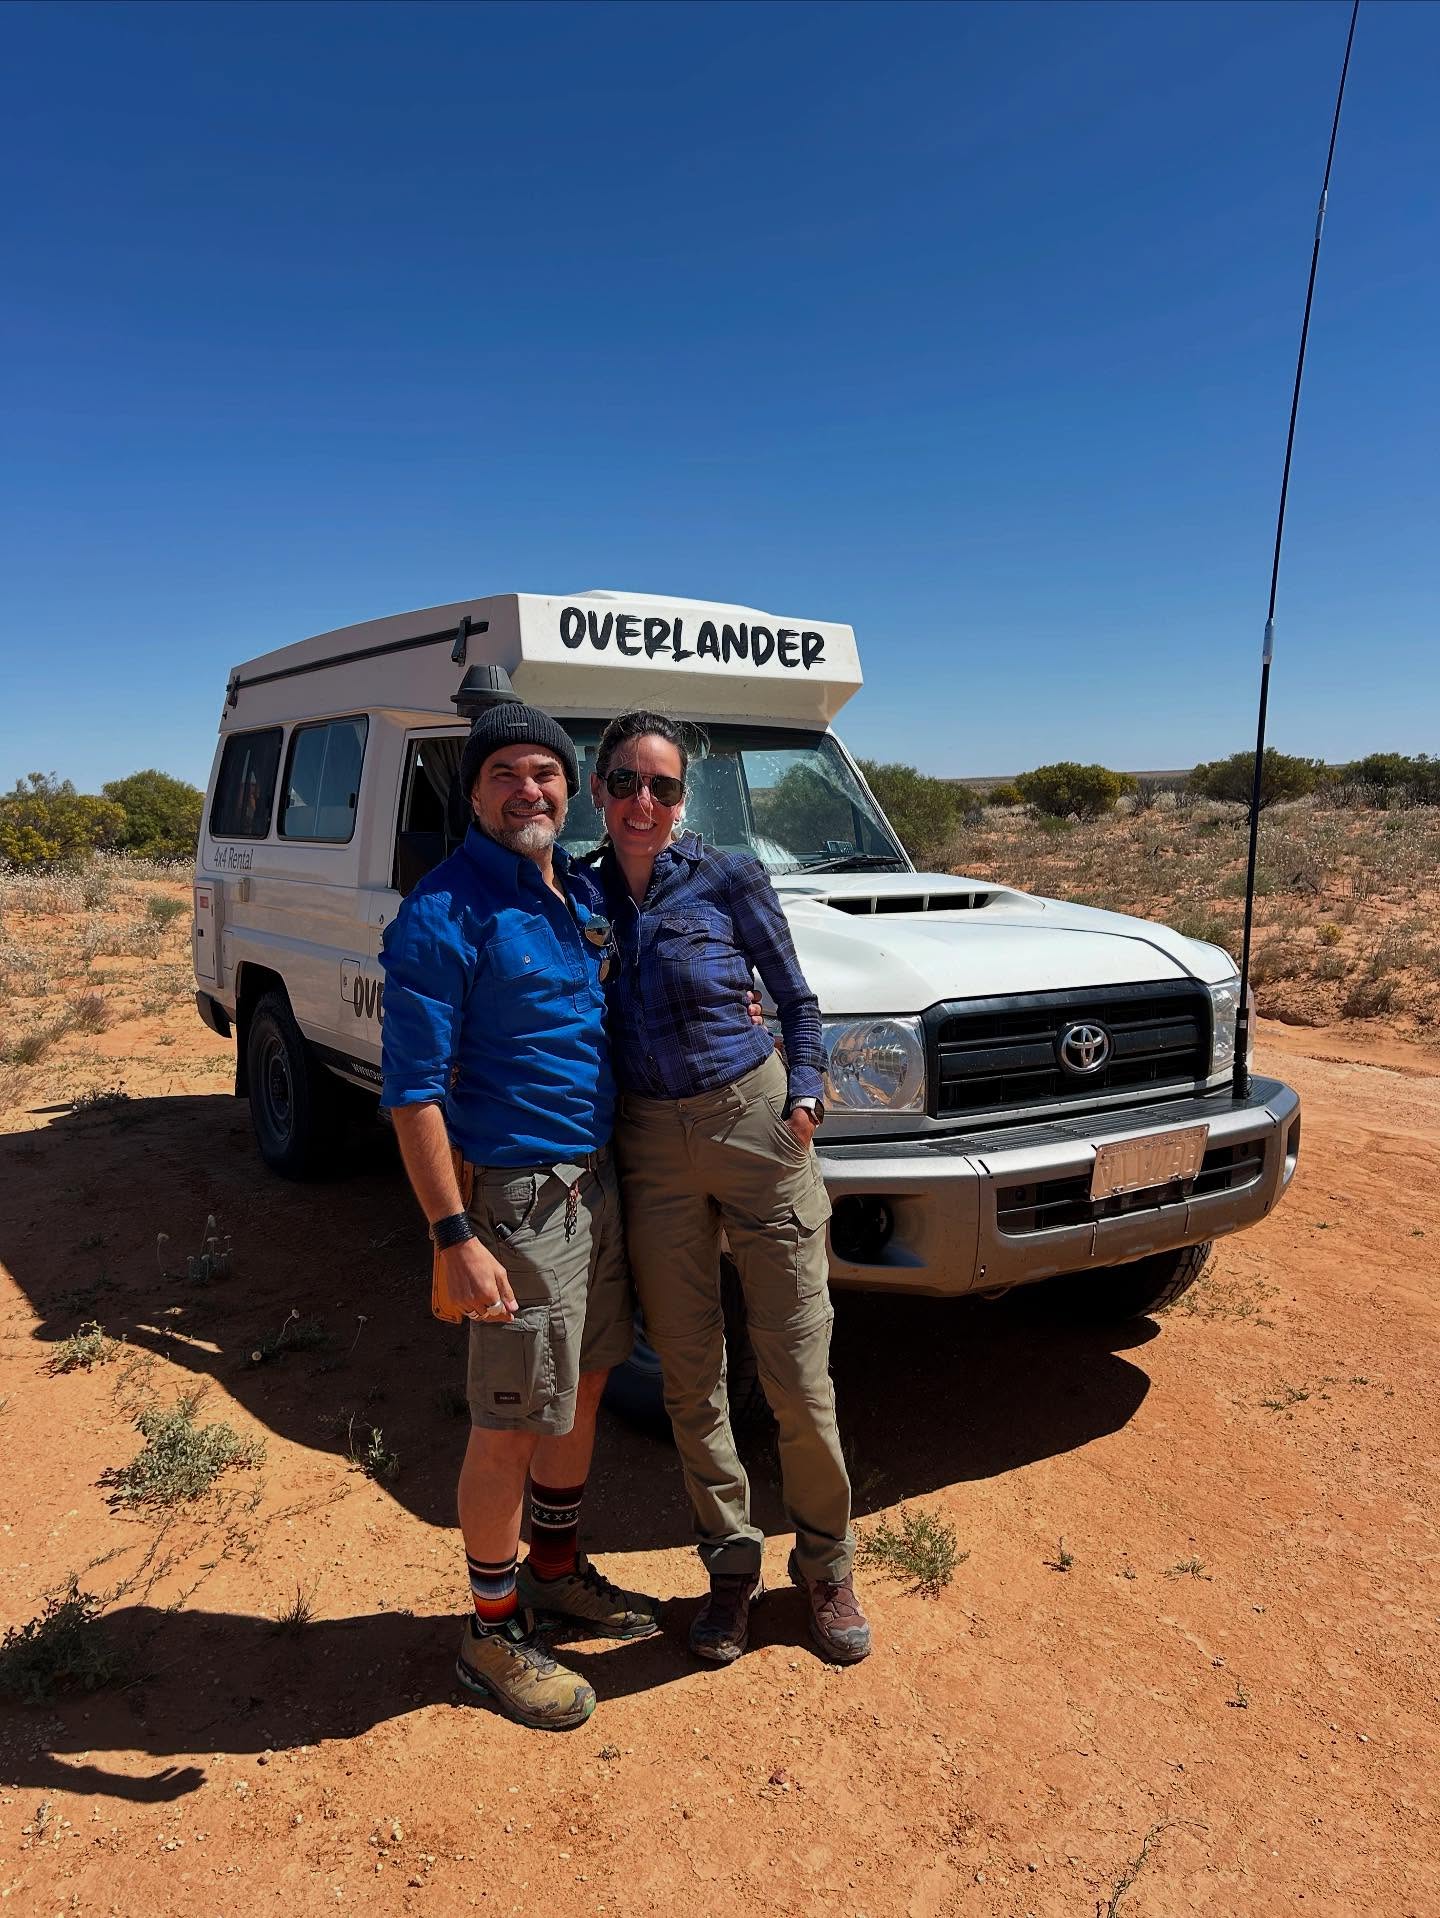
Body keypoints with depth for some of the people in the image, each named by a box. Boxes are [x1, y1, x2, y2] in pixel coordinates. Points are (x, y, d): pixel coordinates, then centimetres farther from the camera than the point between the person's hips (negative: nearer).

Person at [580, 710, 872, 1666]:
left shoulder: (729, 878, -5)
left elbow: (798, 1002, 4)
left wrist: (803, 1097, -9)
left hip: (753, 1123, -2)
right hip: (649, 1147, 3)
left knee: (798, 1372, 3)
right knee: (690, 1377, 11)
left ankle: (827, 1565, 27)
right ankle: (733, 1562, 32)